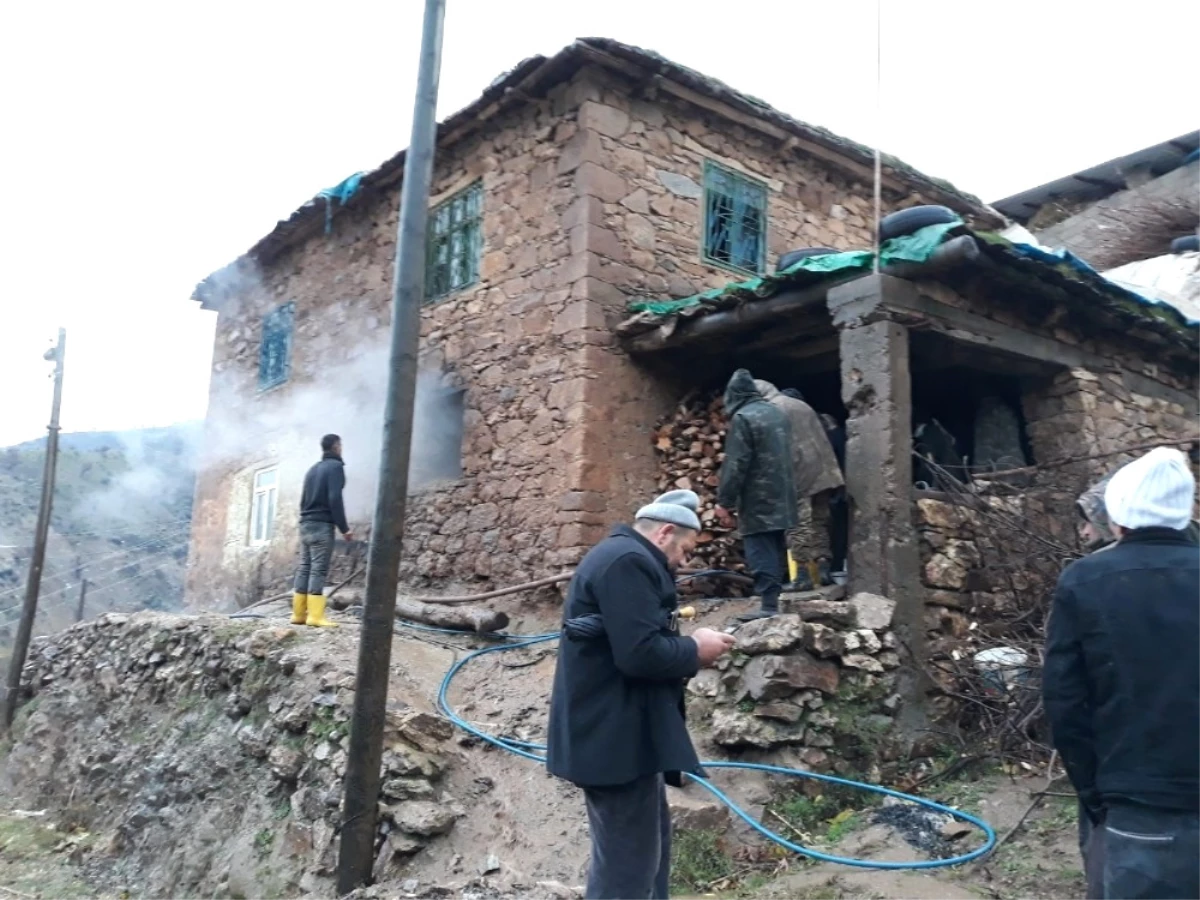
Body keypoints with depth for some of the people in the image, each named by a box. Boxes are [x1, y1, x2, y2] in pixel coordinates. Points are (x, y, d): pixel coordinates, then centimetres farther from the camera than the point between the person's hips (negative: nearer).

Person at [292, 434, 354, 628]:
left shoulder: (313, 469, 19)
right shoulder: (335, 466, -6)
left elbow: (304, 499, 18)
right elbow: (335, 499, -15)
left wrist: (306, 520, 19)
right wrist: (344, 528, -13)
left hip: (306, 524, 8)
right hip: (322, 525, -8)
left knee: (304, 568, 6)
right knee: (319, 569, -9)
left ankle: (298, 614, 6)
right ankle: (315, 616, -13)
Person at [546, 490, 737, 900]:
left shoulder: (622, 556, 17)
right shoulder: (628, 562, -19)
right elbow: (641, 654, -27)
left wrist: (686, 643, 7)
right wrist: (696, 649, -10)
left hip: (619, 731, 12)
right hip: (615, 738, -12)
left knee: (651, 843, 22)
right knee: (629, 864, -2)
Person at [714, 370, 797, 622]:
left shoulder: (742, 418, -13)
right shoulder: (778, 413, 14)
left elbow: (735, 465, -17)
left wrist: (724, 501, -12)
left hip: (758, 502, -9)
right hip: (781, 499, 9)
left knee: (762, 554, -8)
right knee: (776, 551, 14)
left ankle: (770, 607, -10)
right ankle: (776, 599, 20)